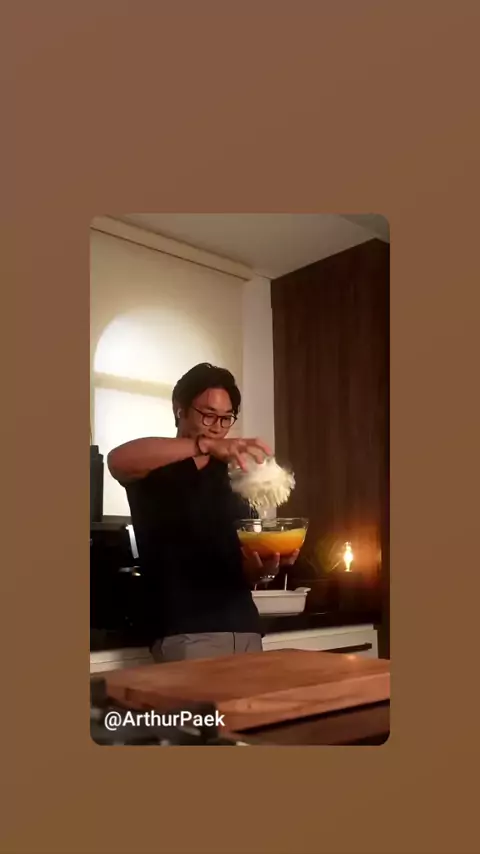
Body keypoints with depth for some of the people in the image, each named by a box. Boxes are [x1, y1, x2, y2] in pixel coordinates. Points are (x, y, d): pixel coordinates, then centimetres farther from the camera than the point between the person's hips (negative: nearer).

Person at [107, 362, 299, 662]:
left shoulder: (232, 478, 15)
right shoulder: (156, 469, 0)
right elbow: (118, 459, -26)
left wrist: (265, 565, -9)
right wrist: (206, 445, -34)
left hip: (245, 629, 5)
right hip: (186, 634, -5)